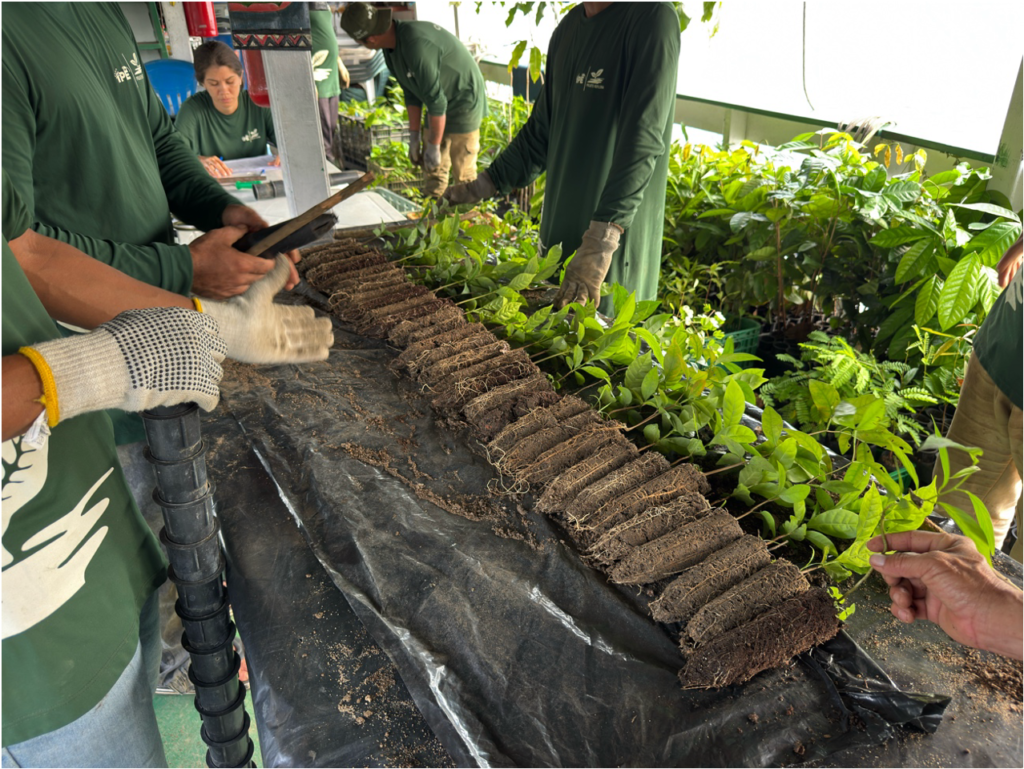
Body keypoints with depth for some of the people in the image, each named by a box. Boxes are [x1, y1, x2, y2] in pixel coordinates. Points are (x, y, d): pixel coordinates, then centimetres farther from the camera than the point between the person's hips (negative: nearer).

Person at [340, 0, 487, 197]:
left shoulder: (415, 46, -32)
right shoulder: (390, 48, -3)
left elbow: (436, 101, -28)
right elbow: (411, 93, 6)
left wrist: (434, 146, -20)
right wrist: (414, 136, 4)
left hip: (464, 102, -9)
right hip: (441, 102, 9)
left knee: (462, 172, -5)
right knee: (433, 168, 12)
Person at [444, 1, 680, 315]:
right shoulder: (569, 26, 11)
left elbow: (643, 143, -23)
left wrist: (602, 240, -31)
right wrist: (486, 184, 13)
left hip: (616, 236, -7)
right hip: (558, 230, 7)